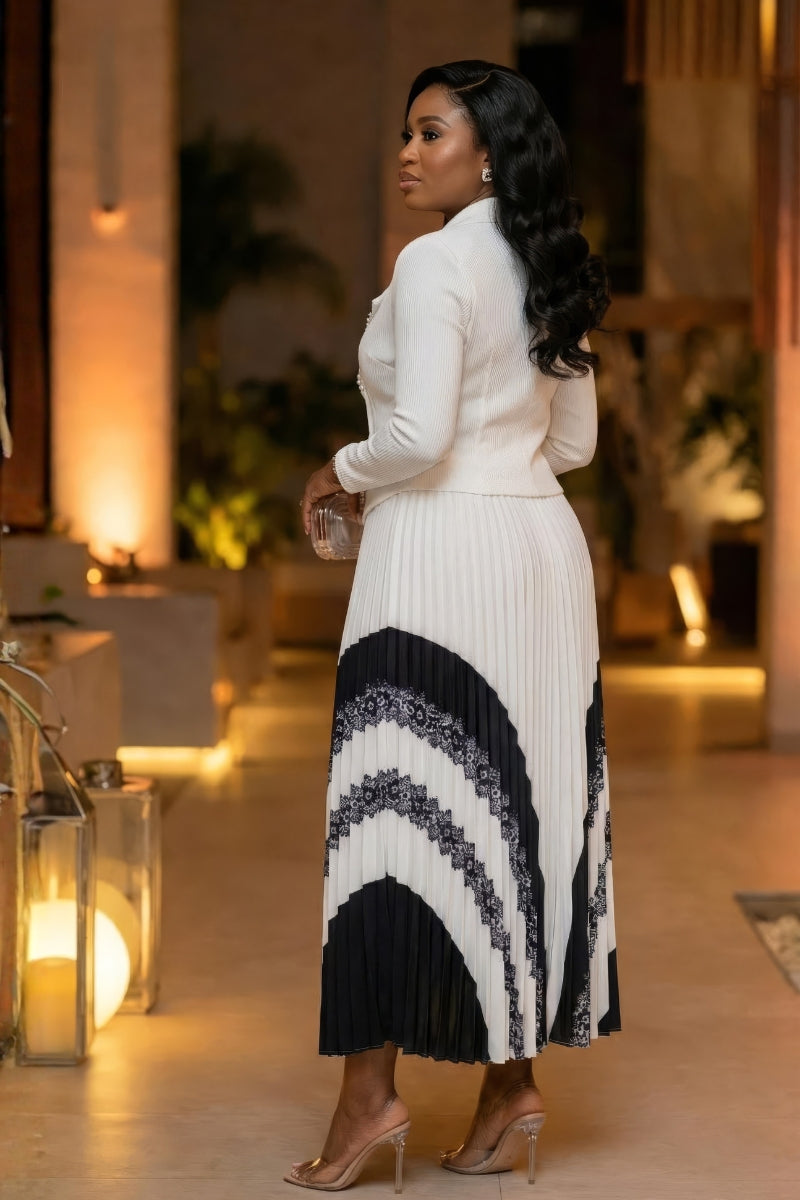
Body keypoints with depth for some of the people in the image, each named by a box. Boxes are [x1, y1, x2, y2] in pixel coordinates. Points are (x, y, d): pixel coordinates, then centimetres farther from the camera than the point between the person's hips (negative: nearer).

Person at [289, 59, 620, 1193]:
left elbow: (418, 437, -20)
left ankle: (373, 1088, 0)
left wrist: (339, 471, -2)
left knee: (396, 811, -2)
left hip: (442, 552, -8)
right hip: (542, 542, 8)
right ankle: (513, 1077, 15)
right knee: (521, 806, 10)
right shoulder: (549, 269, 12)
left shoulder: (436, 261, -13)